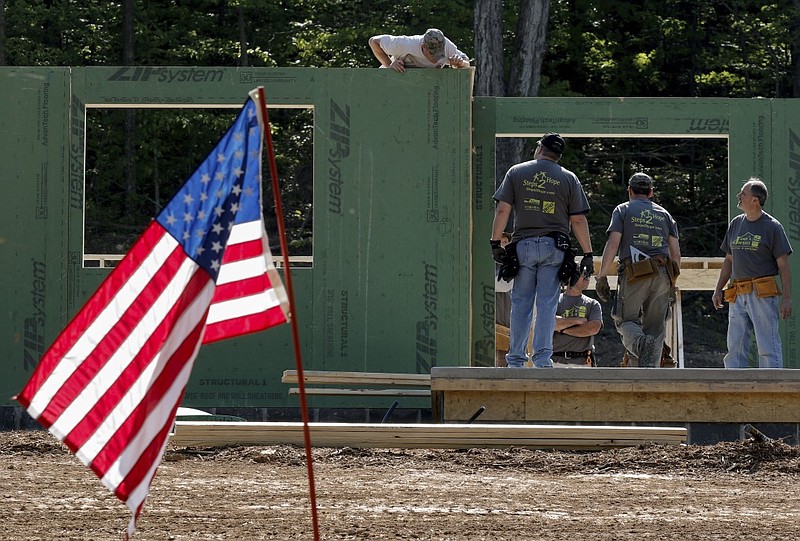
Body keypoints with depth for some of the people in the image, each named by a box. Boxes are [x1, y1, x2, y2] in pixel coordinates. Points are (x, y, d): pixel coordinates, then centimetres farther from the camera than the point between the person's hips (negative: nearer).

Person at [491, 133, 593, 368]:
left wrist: (495, 242, 4)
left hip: (523, 245, 0)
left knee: (521, 303, 6)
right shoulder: (569, 178, 5)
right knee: (547, 302, 1)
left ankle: (516, 359, 7)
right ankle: (542, 357, -5)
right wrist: (588, 254, 6)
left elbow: (503, 209, -1)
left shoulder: (516, 172, 6)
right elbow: (578, 220, 3)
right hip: (554, 247, 0)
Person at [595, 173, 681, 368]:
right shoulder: (664, 214, 21)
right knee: (655, 328, 7)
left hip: (634, 275, -3)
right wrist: (672, 282, 23)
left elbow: (612, 244, -3)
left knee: (626, 320, 4)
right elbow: (676, 253, 15)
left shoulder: (623, 210, 10)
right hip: (662, 275, 3)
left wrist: (602, 277, -2)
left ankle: (640, 342, -28)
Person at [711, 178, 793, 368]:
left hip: (763, 295, -6)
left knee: (768, 347, -8)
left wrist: (787, 298, -10)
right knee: (735, 347, 3)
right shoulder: (735, 224, 16)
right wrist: (718, 289, 16)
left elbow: (783, 265, -3)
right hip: (738, 295, 6)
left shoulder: (772, 227, -2)